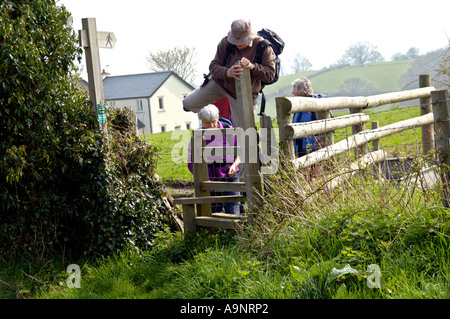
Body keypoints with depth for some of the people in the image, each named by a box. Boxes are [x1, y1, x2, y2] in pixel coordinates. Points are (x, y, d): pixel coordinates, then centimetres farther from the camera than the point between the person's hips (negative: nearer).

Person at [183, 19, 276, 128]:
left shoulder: (263, 48, -20)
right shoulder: (226, 43, -16)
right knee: (188, 104, 7)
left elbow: (270, 74, -21)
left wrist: (253, 67, -39)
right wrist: (226, 72, -38)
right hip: (220, 84, 2)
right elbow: (213, 66, -15)